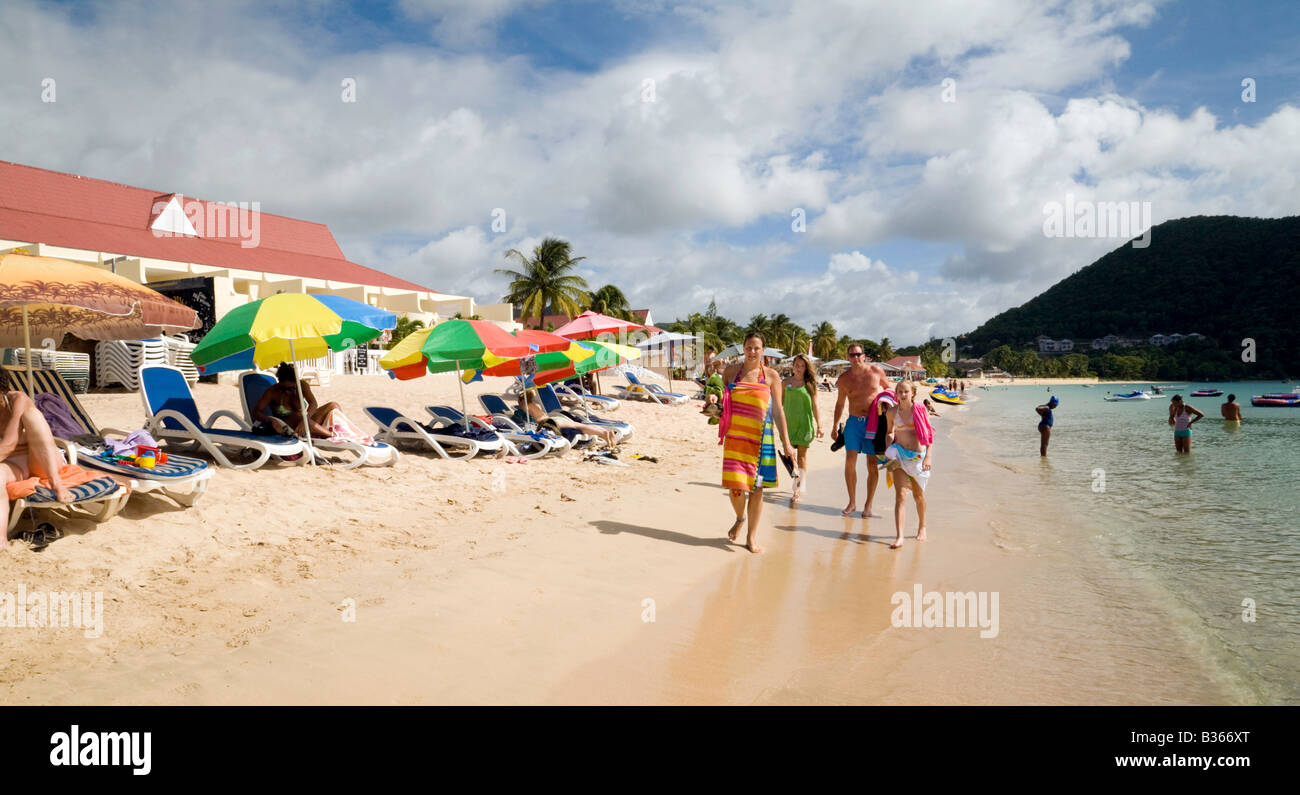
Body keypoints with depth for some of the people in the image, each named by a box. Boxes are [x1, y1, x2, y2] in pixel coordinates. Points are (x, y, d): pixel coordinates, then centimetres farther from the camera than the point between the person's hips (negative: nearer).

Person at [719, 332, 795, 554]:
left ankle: (752, 536, 19)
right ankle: (739, 518, 27)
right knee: (736, 487, -7)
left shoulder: (771, 375, 5)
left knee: (757, 487, 2)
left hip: (760, 439, 0)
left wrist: (786, 442, 3)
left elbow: (778, 411, 6)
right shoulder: (731, 371, 8)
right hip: (735, 437, 0)